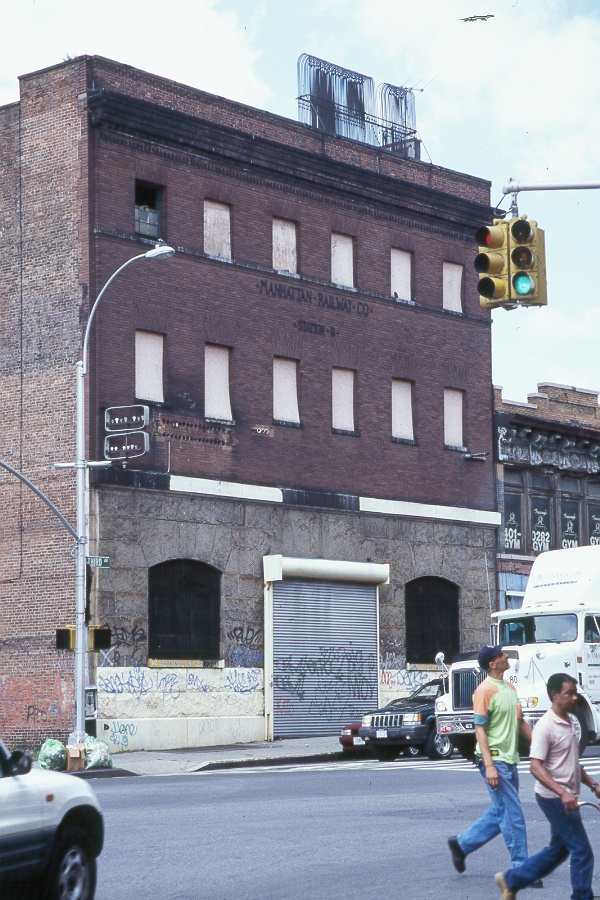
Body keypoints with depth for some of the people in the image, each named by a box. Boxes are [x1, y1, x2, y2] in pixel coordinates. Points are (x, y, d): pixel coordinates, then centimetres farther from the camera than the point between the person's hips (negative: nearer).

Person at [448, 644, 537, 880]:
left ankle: (462, 843, 28)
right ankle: (520, 867, 0)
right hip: (495, 760, -9)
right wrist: (489, 765, -22)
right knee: (512, 814, -6)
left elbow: (520, 723, 22)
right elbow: (480, 729, -16)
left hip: (510, 760, 9)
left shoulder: (510, 688, 14)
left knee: (500, 812, 15)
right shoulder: (485, 690, -13)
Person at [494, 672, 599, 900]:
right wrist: (563, 793, -32)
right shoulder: (546, 726, -18)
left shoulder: (568, 722, 12)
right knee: (582, 851, -6)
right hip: (554, 798, -10)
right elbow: (536, 767, -24)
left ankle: (510, 880, 25)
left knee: (557, 851, 17)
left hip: (567, 799, 10)